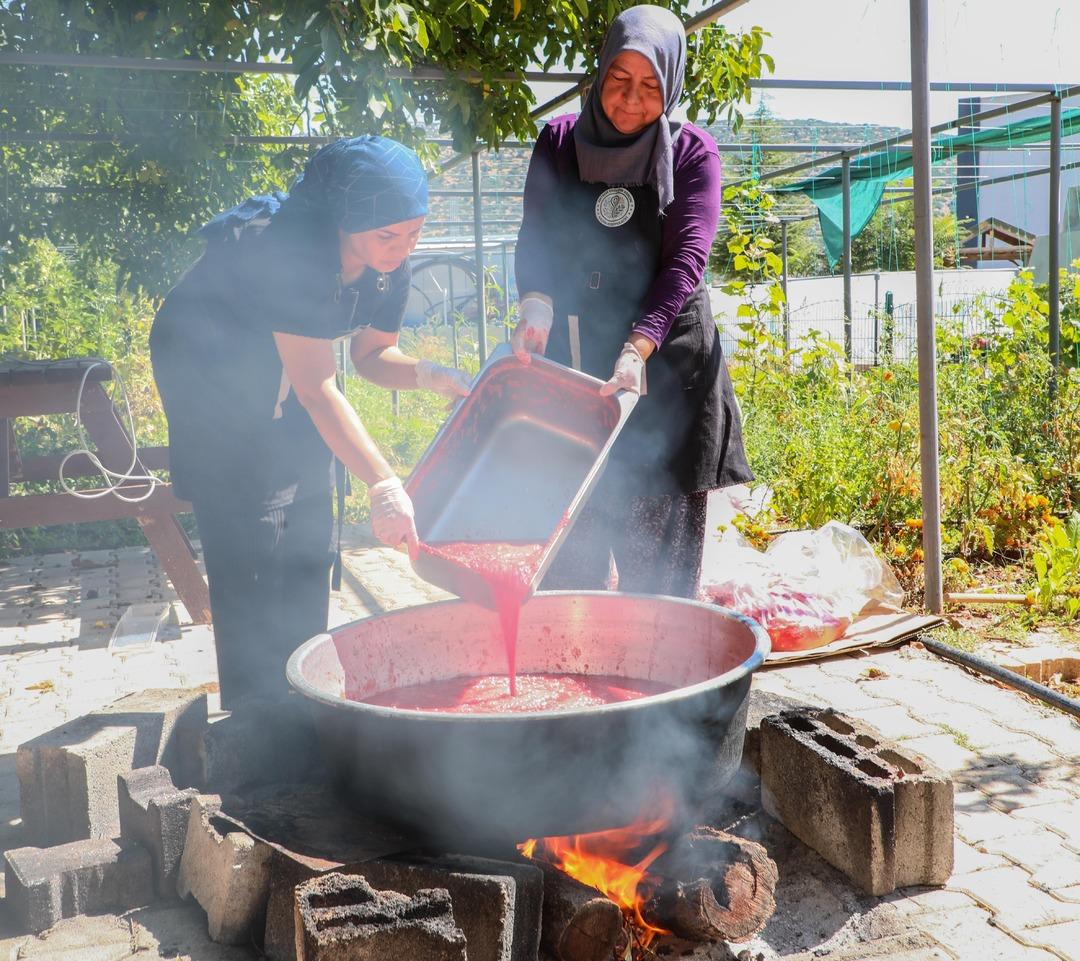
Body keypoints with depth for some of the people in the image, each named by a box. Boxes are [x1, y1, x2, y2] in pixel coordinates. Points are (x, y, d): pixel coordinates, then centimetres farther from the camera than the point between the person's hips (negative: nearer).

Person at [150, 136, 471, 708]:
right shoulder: (292, 249, -37)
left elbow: (372, 354, -3)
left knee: (309, 542, 7)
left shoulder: (388, 262, -14)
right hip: (210, 374, -7)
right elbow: (316, 387, -41)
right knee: (249, 549, -11)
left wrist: (427, 375, -25)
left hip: (282, 373, 7)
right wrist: (383, 484, -48)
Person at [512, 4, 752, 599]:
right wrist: (536, 304, -21)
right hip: (571, 356, 2)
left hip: (668, 363, -2)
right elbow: (535, 240, 2)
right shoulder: (559, 143, 7)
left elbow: (686, 260, -11)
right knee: (569, 543, 2)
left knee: (659, 553, -1)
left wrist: (636, 350, -26)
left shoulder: (692, 154, 0)